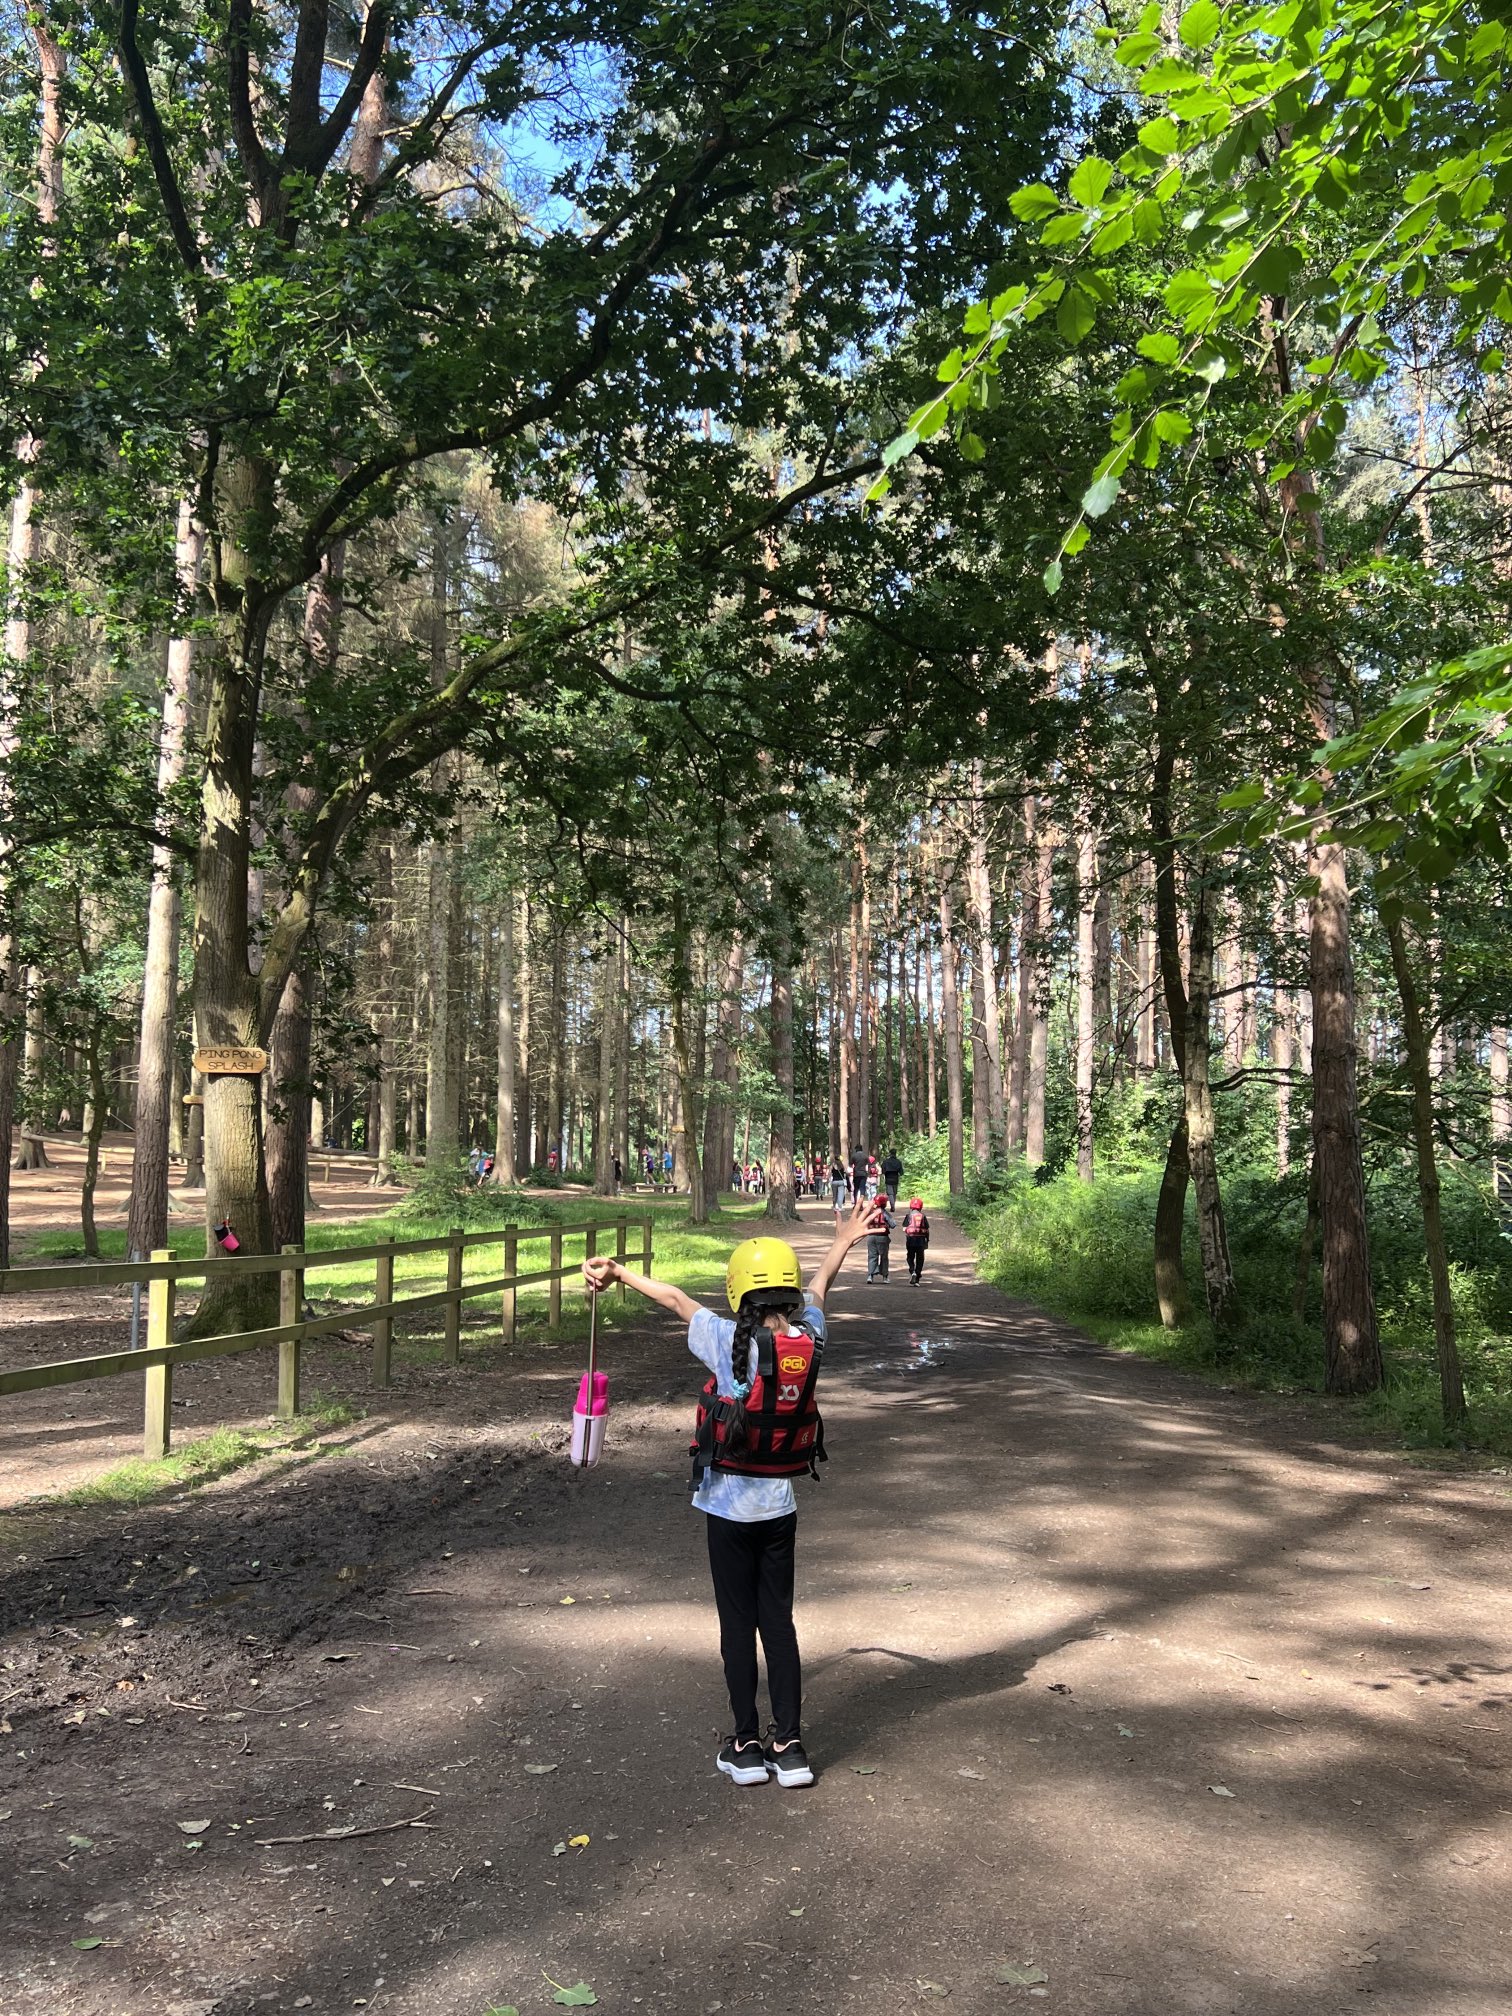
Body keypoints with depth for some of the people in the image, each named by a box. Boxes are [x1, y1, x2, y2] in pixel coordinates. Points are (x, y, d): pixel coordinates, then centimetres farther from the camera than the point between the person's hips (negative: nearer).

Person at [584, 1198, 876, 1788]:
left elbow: (676, 1300, -6)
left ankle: (746, 1747, 17)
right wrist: (842, 1244, 32)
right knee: (779, 1622, 13)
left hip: (728, 1504, -4)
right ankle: (789, 1747, 16)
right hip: (781, 1503, 4)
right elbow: (817, 1288, 12)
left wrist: (619, 1271, 7)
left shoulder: (729, 1343, -18)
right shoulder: (810, 1341, -6)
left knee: (738, 1624, 8)